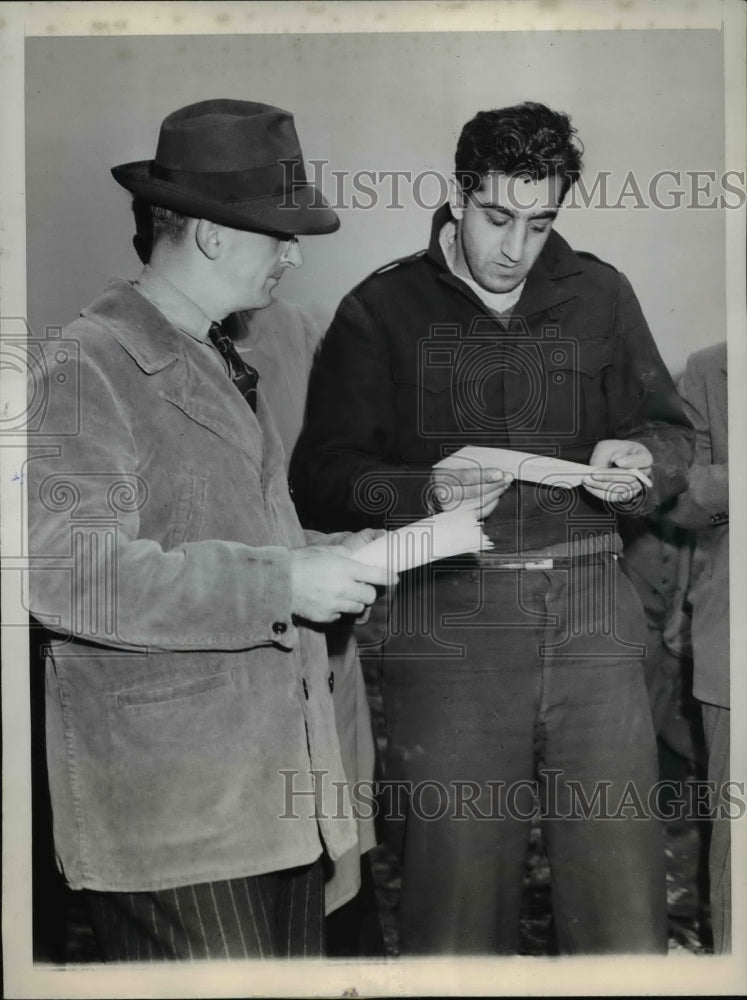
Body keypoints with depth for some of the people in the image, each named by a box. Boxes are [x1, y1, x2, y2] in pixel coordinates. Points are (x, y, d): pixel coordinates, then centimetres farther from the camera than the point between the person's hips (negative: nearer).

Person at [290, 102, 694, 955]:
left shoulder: (600, 294, 12)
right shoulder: (382, 310, 5)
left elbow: (671, 431, 17)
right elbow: (320, 478, 1)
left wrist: (640, 461, -6)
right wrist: (425, 493, -18)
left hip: (591, 612, 2)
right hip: (449, 620, -2)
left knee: (627, 916, 4)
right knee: (455, 914, 2)